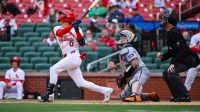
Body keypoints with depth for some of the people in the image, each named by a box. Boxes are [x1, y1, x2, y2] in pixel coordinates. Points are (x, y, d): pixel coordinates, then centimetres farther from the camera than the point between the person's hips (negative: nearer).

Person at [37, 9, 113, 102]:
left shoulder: (76, 29, 1)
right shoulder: (57, 28, 12)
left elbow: (82, 43, -11)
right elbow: (60, 33, -13)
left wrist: (77, 30, -19)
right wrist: (72, 26, -25)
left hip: (74, 56, -6)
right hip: (68, 59, 6)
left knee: (54, 69, -17)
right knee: (81, 83, 4)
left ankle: (49, 94, -15)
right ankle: (105, 91, 10)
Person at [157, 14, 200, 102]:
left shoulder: (174, 33, -19)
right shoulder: (169, 34, 12)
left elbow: (182, 51, -27)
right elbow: (173, 51, 20)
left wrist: (173, 63, -30)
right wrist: (163, 56, 5)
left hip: (188, 59, -11)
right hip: (181, 59, 11)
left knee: (172, 73, -26)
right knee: (166, 74, 13)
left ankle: (185, 96, -23)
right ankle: (177, 95, 15)